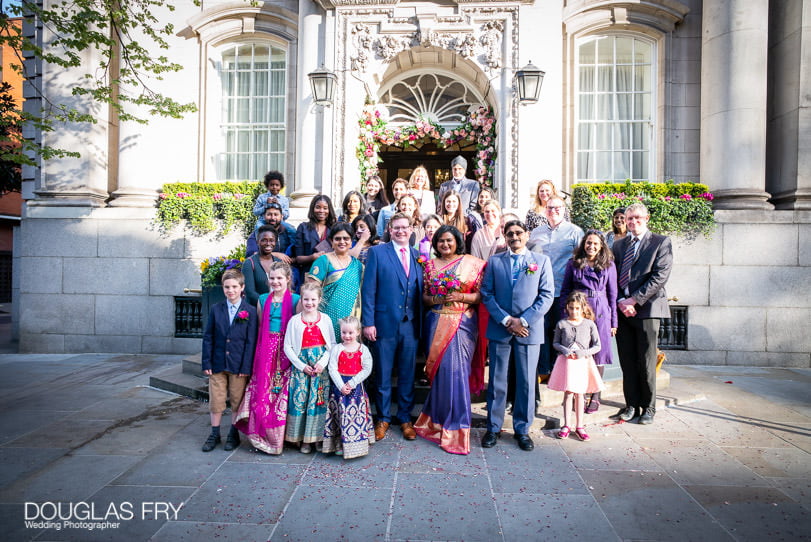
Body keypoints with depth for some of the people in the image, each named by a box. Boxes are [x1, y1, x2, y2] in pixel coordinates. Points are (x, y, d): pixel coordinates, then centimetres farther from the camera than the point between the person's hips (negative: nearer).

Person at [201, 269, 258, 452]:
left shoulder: (250, 311, -5)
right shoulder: (216, 309, 3)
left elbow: (251, 341, -7)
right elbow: (208, 337, 4)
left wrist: (246, 367, -10)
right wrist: (206, 362, -2)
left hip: (239, 366, -2)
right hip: (218, 364, 2)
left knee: (237, 401, 9)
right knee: (215, 401, 10)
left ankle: (233, 435, 26)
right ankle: (214, 434, 28)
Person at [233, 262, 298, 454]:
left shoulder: (295, 300, -2)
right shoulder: (263, 299, 10)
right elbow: (259, 328, 14)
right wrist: (259, 351, 6)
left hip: (286, 351, -3)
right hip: (266, 351, 3)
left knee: (283, 393, -1)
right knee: (262, 390, 2)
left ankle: (279, 436, 15)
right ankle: (262, 435, 18)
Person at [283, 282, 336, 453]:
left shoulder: (325, 319, 1)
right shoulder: (294, 321, -1)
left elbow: (332, 344, 1)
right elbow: (287, 346, -2)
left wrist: (323, 363, -12)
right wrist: (302, 366, -9)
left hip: (321, 366, 1)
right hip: (301, 366, 0)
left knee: (320, 399, 3)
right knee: (300, 399, 0)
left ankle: (318, 436, 18)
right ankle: (303, 439, 15)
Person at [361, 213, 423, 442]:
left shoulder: (418, 256, 10)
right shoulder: (377, 252, -1)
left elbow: (421, 291, 9)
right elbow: (368, 289, -4)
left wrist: (421, 323, 3)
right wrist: (368, 322, -10)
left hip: (411, 325, 3)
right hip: (385, 323, -3)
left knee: (407, 374, 12)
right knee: (383, 375, 9)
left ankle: (405, 418, 29)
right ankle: (383, 418, 27)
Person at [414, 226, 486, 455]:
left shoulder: (472, 263, 2)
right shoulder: (430, 265, 10)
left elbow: (481, 295, 0)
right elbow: (425, 296, 10)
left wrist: (461, 297, -16)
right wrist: (438, 299, -10)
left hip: (462, 323, -2)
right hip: (437, 323, 2)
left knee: (455, 369, -3)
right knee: (441, 369, 3)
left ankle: (453, 425, 13)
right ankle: (441, 421, 22)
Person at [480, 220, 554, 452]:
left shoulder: (542, 261, 6)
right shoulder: (494, 261, 8)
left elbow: (547, 296, 0)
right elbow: (487, 294, 2)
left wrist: (523, 320, -10)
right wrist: (506, 320, -10)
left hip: (529, 329, 0)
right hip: (499, 328, 1)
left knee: (527, 382, 7)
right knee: (497, 381, 7)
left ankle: (522, 429, 22)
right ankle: (493, 428, 20)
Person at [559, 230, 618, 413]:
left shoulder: (608, 265, 6)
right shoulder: (573, 264, 6)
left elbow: (612, 295, 7)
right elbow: (565, 291, 6)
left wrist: (613, 322, 4)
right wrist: (565, 317, -1)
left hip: (600, 313, 0)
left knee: (598, 353, 3)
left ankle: (595, 397, 15)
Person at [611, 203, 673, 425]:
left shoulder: (661, 242, 2)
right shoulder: (619, 245, 16)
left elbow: (660, 276, -8)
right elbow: (613, 276, 11)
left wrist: (634, 300, -14)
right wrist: (620, 301, -5)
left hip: (646, 308, -4)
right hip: (622, 309, 4)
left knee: (646, 362, 2)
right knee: (627, 361, 7)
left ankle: (648, 407, 17)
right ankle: (631, 405, 18)